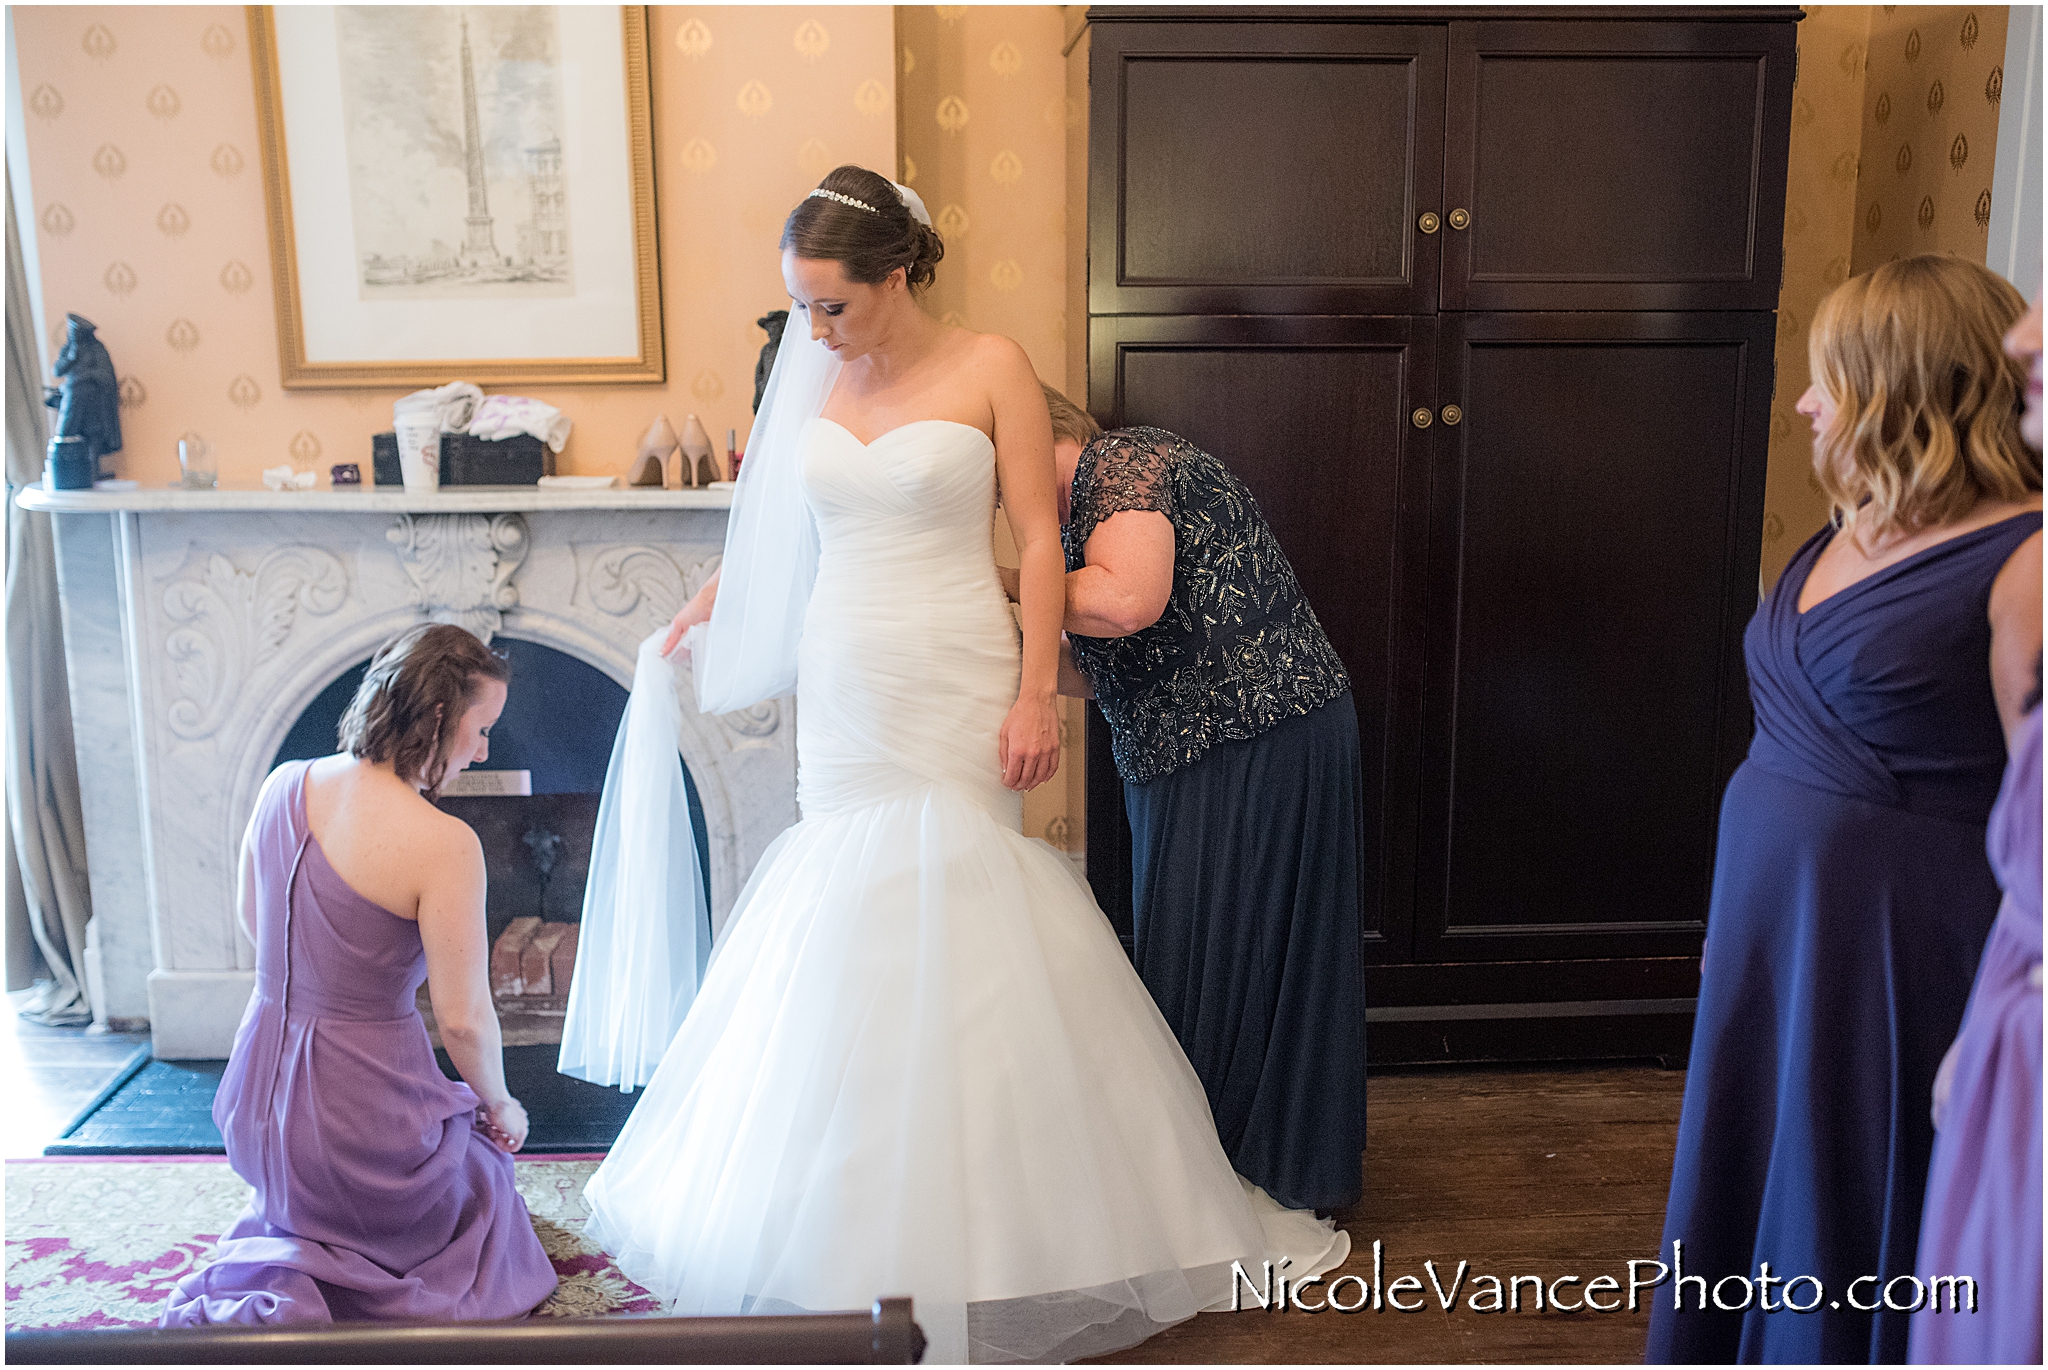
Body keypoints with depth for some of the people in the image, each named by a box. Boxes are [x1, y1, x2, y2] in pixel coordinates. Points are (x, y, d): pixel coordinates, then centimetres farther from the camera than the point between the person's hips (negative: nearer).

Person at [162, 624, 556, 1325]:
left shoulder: (283, 786, -3)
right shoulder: (443, 843, -24)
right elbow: (464, 1021, -18)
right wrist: (499, 1105, 1)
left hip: (260, 1103, 8)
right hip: (360, 1115, -8)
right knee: (481, 1165, 23)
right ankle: (324, 1291, 0)